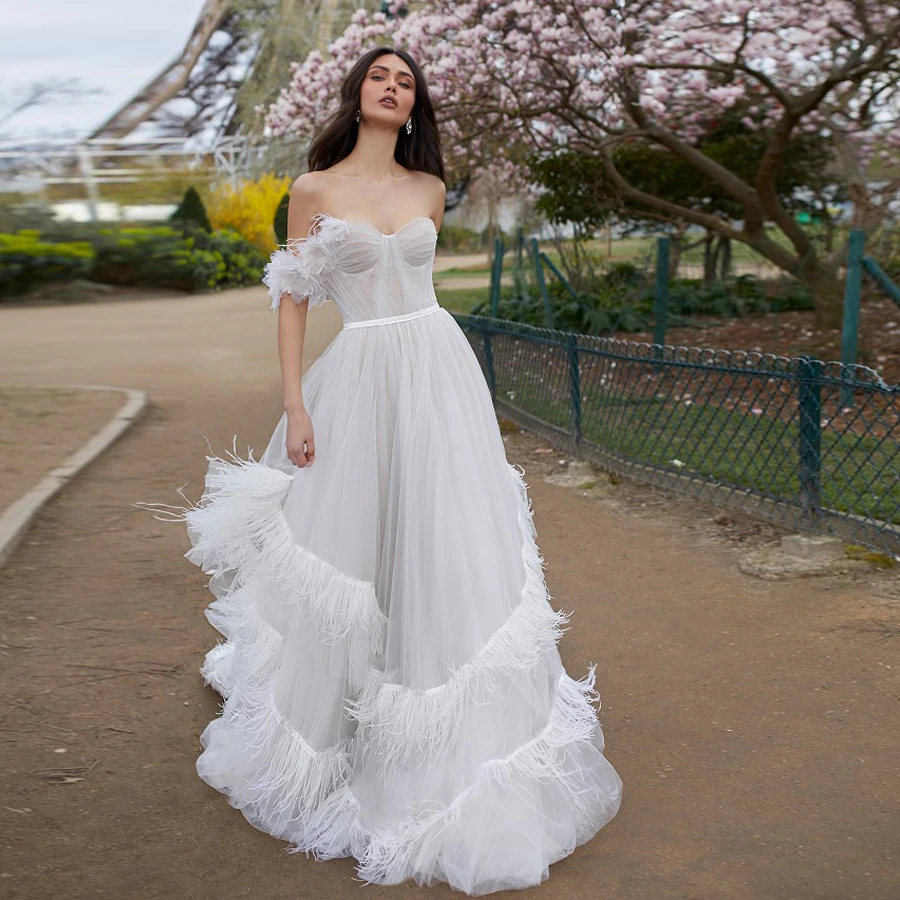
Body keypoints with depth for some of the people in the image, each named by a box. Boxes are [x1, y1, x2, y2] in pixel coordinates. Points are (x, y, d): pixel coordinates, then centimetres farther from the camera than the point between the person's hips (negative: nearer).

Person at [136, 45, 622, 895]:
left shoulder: (430, 189, 10)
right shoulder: (314, 188, 3)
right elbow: (292, 300, 1)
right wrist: (295, 406, -6)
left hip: (437, 371, 2)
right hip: (355, 379, -2)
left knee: (444, 546, 0)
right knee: (345, 551, 3)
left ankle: (451, 742, 14)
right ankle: (327, 722, 27)